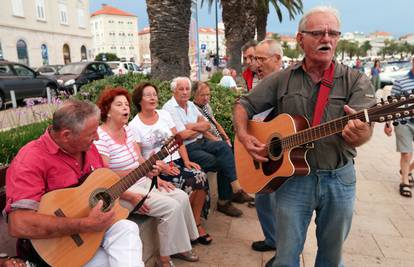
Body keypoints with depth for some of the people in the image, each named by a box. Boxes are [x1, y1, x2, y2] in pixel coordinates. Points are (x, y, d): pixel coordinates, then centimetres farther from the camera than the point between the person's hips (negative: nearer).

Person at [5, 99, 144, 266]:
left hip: (94, 225, 7)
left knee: (128, 229, -22)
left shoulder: (87, 147, 3)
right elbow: (19, 225, -32)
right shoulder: (30, 160, -22)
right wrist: (87, 225, -32)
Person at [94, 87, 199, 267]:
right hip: (122, 191, -9)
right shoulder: (100, 137, -19)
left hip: (143, 182, 9)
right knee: (172, 207, -19)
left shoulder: (127, 129, 7)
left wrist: (156, 178, 3)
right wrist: (131, 197, -25)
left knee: (182, 197, 0)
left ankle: (179, 246, 17)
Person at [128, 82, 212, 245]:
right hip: (157, 169, -5)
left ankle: (196, 223, -5)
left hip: (177, 161, 5)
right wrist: (162, 167, -16)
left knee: (201, 176, -21)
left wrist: (186, 161, -4)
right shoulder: (134, 126, -4)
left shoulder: (164, 115, 11)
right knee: (188, 184, -26)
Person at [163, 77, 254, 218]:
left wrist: (191, 126, -10)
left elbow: (207, 125, 8)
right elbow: (183, 135, -17)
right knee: (222, 163, -20)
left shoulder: (191, 105, 15)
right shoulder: (169, 108, -9)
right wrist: (199, 128, -1)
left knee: (223, 147, -18)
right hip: (186, 149, -7)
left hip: (200, 142, 7)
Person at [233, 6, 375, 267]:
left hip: (340, 178, 1)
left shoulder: (356, 81, -4)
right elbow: (244, 106, 5)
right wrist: (244, 136, -13)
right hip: (291, 175, 0)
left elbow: (364, 131, -16)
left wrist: (358, 133, -40)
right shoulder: (281, 79, 0)